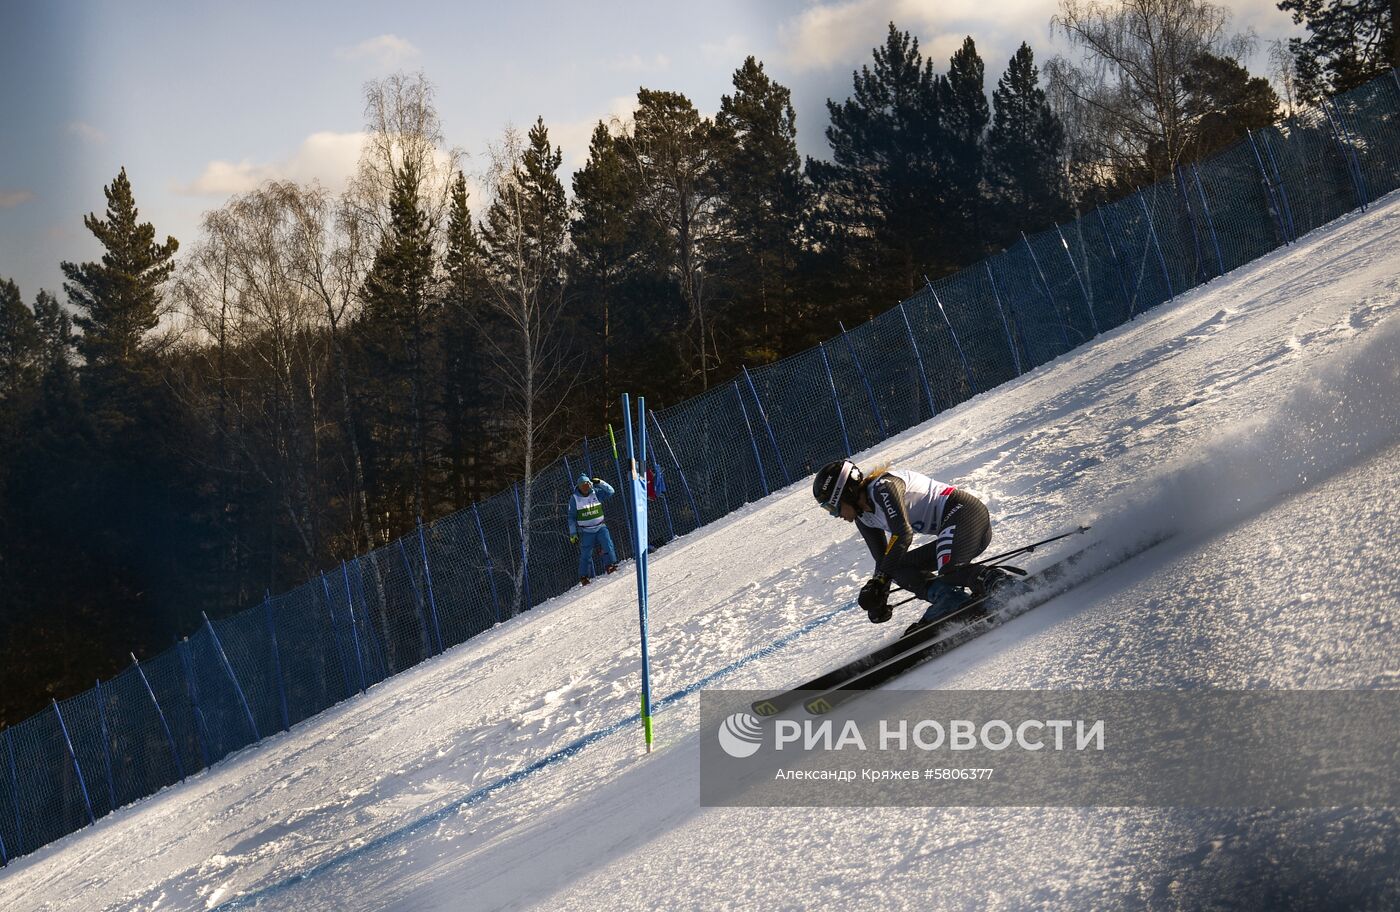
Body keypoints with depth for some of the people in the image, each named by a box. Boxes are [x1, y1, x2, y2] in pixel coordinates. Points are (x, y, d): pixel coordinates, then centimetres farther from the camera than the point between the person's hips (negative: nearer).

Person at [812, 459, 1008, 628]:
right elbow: (884, 560, 18)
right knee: (899, 567, 1)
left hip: (966, 512, -10)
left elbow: (903, 534, -24)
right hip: (950, 528, 10)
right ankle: (950, 603, -15)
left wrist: (878, 581, -23)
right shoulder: (863, 518, 12)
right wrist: (879, 599, 8)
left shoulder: (882, 487, -16)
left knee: (948, 571, -31)